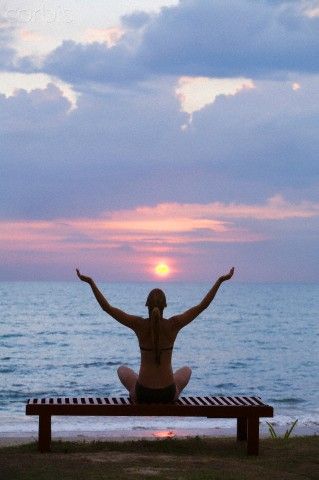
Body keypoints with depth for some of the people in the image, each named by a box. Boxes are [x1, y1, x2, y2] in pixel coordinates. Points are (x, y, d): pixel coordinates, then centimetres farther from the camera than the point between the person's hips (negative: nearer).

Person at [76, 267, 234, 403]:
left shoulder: (139, 325, -11)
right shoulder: (173, 325, -10)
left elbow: (107, 307, -7)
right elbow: (202, 305, -3)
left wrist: (90, 282, -2)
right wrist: (220, 281, 3)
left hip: (142, 394, 0)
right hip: (168, 394, 0)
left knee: (122, 369, 34)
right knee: (186, 370, 35)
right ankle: (168, 402, 27)